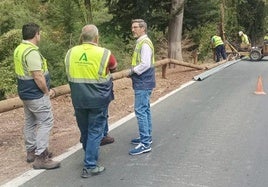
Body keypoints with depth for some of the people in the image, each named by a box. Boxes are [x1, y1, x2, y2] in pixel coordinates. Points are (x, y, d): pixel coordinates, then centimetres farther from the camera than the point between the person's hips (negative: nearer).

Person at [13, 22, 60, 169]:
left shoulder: (19, 49, 9)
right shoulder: (32, 52, -22)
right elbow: (38, 76, -25)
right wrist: (47, 91, -11)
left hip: (25, 92, 10)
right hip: (36, 94, -10)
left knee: (30, 122, 17)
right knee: (45, 122, -5)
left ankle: (31, 151, 27)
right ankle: (40, 157, -5)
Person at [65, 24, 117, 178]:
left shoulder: (70, 53, -1)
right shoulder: (104, 53, -12)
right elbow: (114, 67, 7)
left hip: (78, 100, 4)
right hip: (98, 100, -4)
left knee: (85, 131, 19)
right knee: (95, 132, 5)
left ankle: (90, 157, 39)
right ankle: (90, 166, 6)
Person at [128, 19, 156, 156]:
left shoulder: (145, 43, -16)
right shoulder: (141, 42, 14)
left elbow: (145, 64, -24)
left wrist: (132, 71, -12)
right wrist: (133, 71, 6)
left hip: (143, 83, -10)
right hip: (143, 82, 10)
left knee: (140, 111, -10)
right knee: (145, 110, 16)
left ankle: (145, 144, -8)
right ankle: (146, 137, 27)